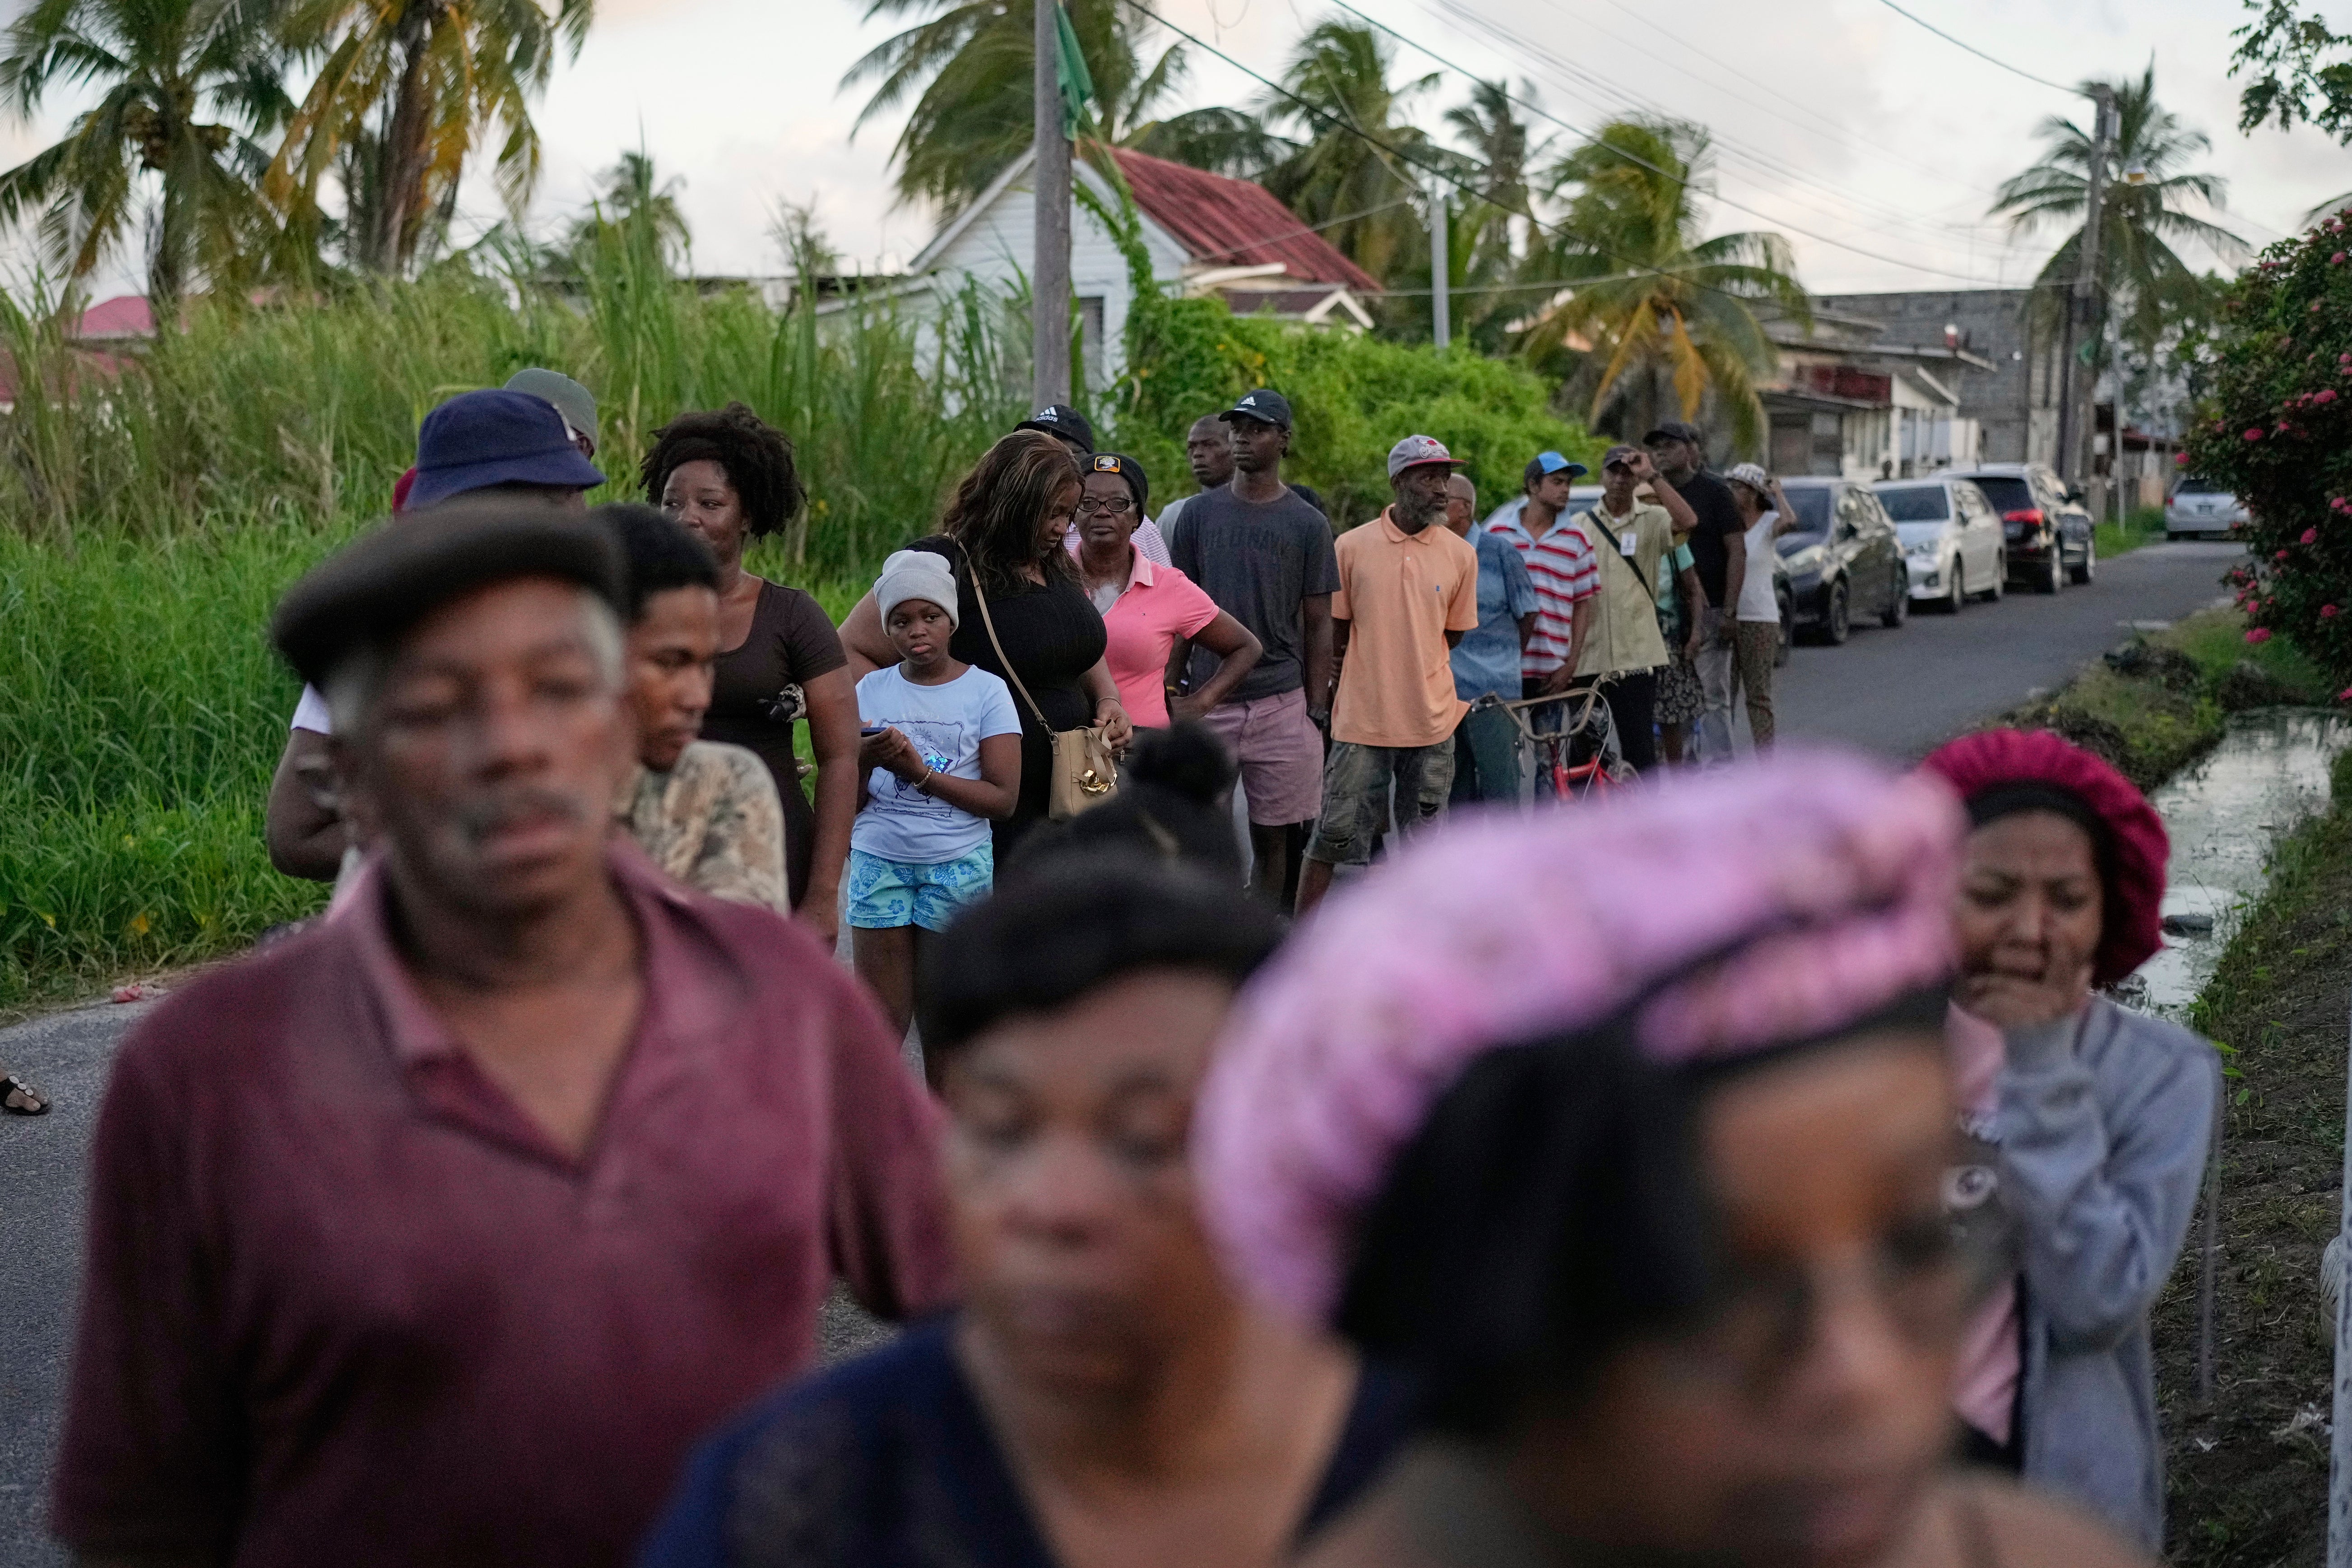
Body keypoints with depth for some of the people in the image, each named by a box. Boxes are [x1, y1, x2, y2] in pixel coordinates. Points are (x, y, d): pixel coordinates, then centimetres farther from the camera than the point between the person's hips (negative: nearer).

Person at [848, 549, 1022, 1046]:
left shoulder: (986, 691, 1)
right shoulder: (872, 690, 8)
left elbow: (1003, 799, -6)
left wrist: (919, 771, -15)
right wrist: (864, 760, -15)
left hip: (958, 865, -2)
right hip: (878, 861, 2)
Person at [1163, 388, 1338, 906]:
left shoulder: (1307, 524, 3)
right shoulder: (1200, 513, 7)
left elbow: (1318, 625, 4)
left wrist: (1316, 711, -1)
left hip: (1281, 702, -1)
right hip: (1208, 699, 1)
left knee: (1271, 835, 6)